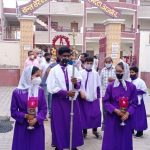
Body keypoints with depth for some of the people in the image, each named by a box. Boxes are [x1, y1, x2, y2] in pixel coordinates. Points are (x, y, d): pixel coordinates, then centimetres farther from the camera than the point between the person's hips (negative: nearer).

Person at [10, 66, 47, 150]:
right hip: (22, 127, -2)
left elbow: (44, 109, -1)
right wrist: (25, 116, -18)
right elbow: (13, 111, -3)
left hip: (37, 127, 2)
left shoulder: (40, 91, -1)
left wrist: (36, 119, -17)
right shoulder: (17, 92, -8)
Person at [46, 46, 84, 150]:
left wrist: (76, 83, -23)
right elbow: (51, 88, -12)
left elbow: (79, 85, 0)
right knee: (59, 124, 6)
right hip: (59, 101, -3)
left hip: (72, 100, 3)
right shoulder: (54, 70, -6)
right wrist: (66, 93, -19)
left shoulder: (73, 69, 3)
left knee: (74, 123, 9)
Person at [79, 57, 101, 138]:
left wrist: (98, 96, 9)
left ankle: (95, 129, 19)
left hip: (94, 97, 2)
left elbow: (98, 86, 10)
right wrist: (81, 92, -15)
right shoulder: (81, 73, -5)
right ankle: (84, 131, 18)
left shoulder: (96, 73, 3)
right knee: (84, 114, 4)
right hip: (84, 97, -2)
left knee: (96, 113, 0)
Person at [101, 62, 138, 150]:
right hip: (112, 118, 0)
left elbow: (134, 103, 0)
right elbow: (106, 101, 0)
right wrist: (115, 110, -14)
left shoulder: (132, 87, -4)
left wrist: (128, 113, -15)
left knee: (124, 140, 9)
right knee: (111, 140, 5)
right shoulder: (111, 86, -3)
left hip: (126, 118, 0)